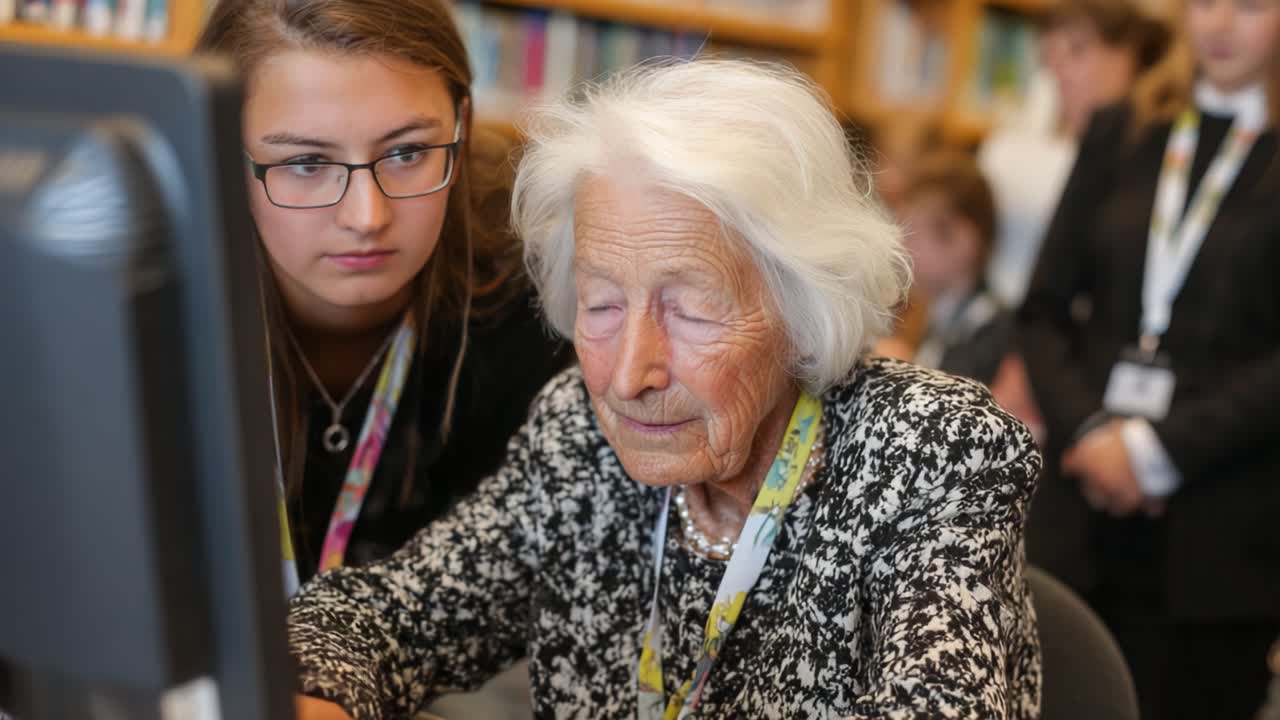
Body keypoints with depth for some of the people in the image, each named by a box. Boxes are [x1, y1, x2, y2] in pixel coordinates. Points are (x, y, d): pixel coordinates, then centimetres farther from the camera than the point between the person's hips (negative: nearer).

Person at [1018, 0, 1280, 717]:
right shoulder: (1119, 134, 11)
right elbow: (1045, 308, 8)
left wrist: (1160, 447, -13)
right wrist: (1086, 430, -7)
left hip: (1219, 531, -2)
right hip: (1086, 505, 3)